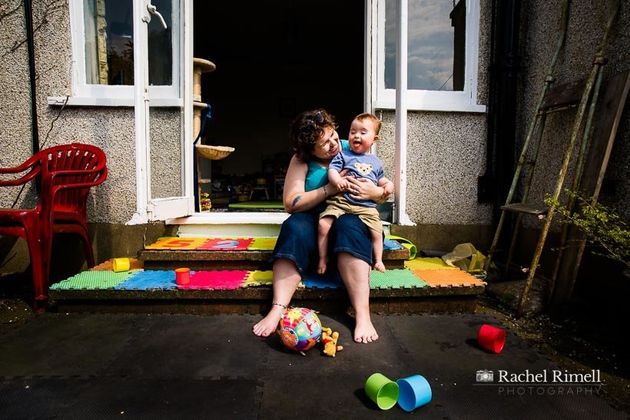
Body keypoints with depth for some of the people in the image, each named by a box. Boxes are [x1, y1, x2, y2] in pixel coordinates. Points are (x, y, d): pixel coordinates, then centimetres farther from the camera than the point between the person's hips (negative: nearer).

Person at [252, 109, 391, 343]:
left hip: (351, 218, 0)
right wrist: (330, 189, -19)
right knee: (295, 227, -32)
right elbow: (291, 203, -11)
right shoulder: (301, 161, 1)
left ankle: (363, 316, -42)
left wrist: (374, 192, -17)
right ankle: (277, 310, -38)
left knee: (348, 227, -35)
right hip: (314, 220, 1)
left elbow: (388, 189, 8)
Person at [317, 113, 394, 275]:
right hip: (340, 202, -2)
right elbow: (332, 170, -3)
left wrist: (388, 184, 5)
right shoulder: (343, 155, 10)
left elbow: (381, 179, 29)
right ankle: (322, 260, -3)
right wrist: (337, 180, -25)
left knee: (377, 231, -13)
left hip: (367, 206, 2)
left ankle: (378, 260, 11)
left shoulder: (376, 162, 21)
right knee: (323, 224, -19)